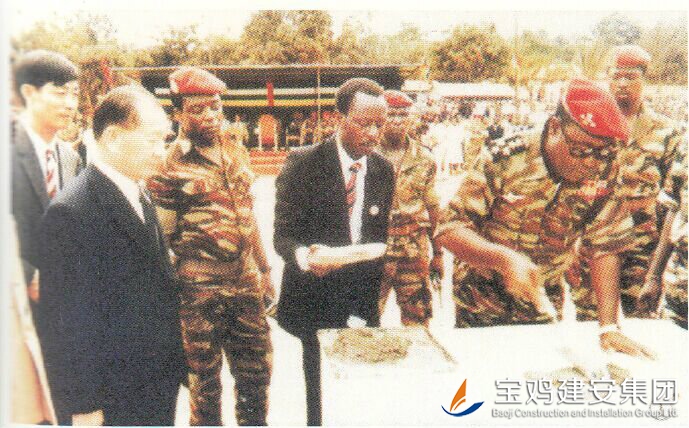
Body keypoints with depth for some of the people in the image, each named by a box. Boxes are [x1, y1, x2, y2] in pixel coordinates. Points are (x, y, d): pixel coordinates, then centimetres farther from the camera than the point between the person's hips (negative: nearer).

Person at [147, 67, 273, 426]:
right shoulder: (168, 166, -11)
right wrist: (172, 296, -6)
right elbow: (161, 238, -8)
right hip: (199, 292, -5)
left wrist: (264, 268, 18)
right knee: (205, 378, 11)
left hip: (246, 286, 6)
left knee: (256, 372, 16)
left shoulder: (235, 156, 8)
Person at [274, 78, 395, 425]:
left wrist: (376, 293, 6)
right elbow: (283, 235, -9)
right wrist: (304, 256, -31)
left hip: (362, 305, 3)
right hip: (316, 302, -3)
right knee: (321, 397, 4)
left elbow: (380, 236, 11)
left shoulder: (383, 171, 5)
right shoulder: (303, 163, -8)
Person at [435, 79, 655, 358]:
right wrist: (504, 259, -41)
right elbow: (449, 230, -25)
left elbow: (605, 247, -9)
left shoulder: (602, 173, -13)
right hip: (481, 305, -2)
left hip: (544, 305, 3)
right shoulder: (503, 159, -23)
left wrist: (609, 327, -17)